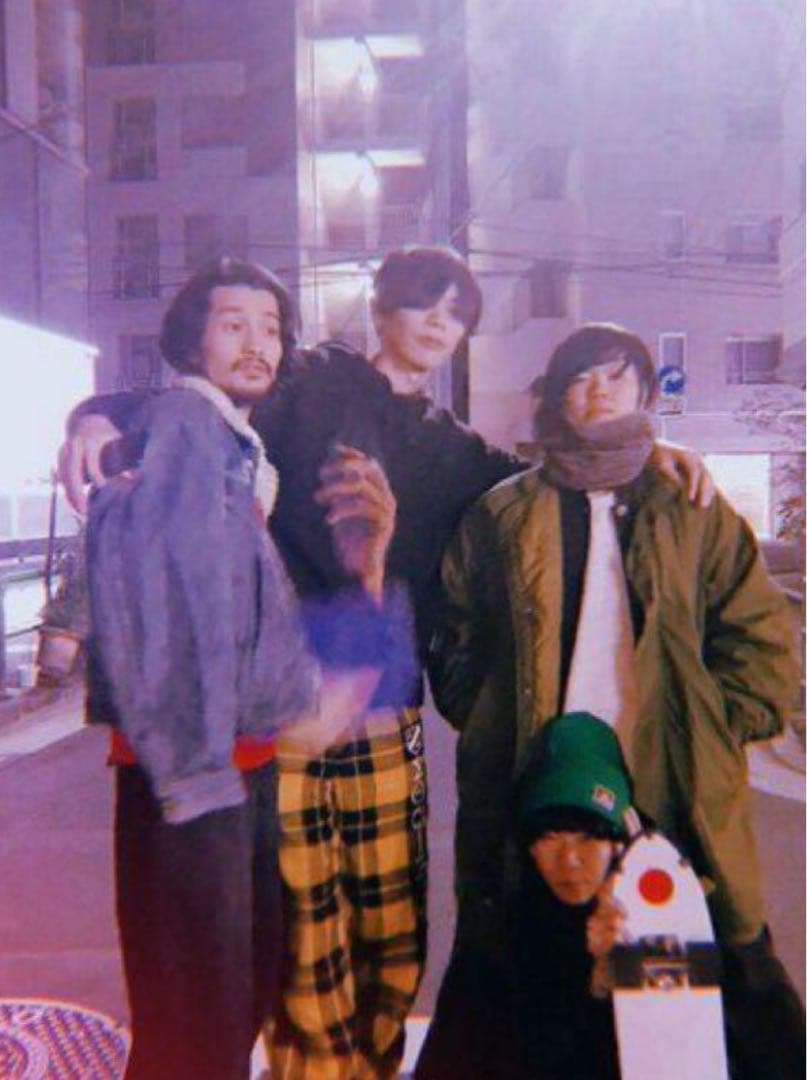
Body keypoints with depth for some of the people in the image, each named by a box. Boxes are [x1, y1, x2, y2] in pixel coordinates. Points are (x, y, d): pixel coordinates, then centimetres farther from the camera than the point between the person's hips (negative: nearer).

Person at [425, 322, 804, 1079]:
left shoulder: (692, 510, 7)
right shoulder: (503, 514, 6)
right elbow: (456, 635, 9)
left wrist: (710, 731, -2)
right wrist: (486, 722, 1)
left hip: (675, 790, 0)